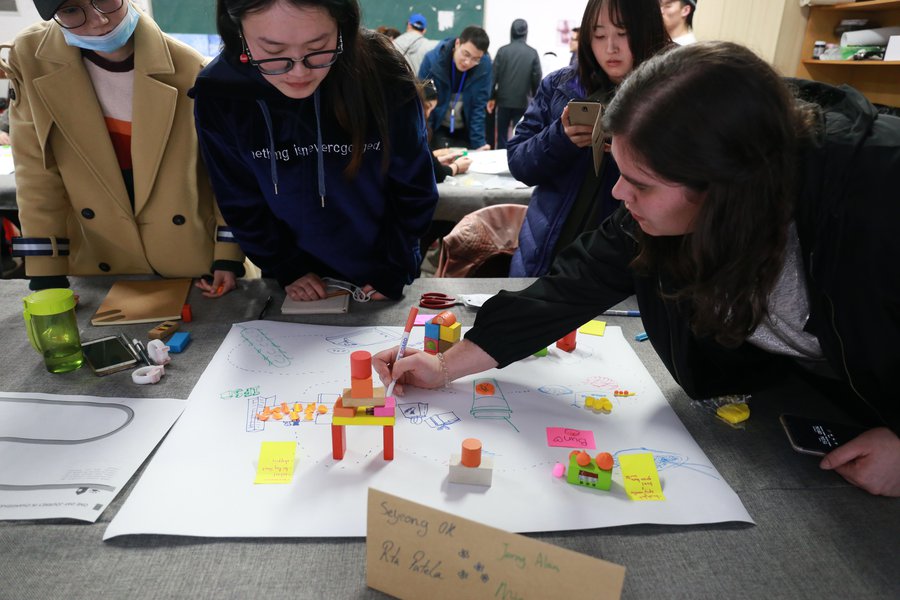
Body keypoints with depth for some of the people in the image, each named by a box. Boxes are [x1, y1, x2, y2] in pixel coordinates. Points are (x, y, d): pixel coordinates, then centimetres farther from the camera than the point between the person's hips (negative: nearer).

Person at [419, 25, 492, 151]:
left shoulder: (484, 64, -17)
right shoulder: (432, 60, -21)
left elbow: (479, 106, -14)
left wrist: (479, 143, -19)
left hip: (466, 130, 2)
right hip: (437, 128, -1)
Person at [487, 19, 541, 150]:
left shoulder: (503, 50, -3)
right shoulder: (533, 53, -3)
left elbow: (494, 75, -3)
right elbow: (537, 79, -3)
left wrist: (491, 97, 5)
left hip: (504, 100, 1)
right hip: (523, 101, 0)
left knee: (502, 135, 12)